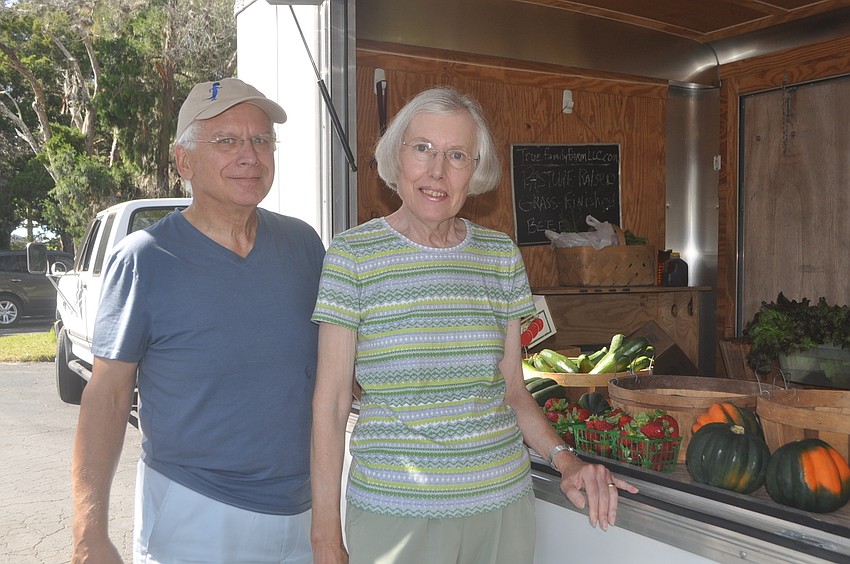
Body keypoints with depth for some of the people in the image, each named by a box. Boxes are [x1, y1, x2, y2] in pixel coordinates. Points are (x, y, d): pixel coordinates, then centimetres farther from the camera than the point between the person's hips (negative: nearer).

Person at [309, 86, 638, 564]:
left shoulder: (501, 255, 3)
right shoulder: (352, 255, -7)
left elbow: (512, 387, 9)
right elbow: (331, 403, -7)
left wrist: (562, 455, -8)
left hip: (504, 504, 4)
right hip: (393, 513, -3)